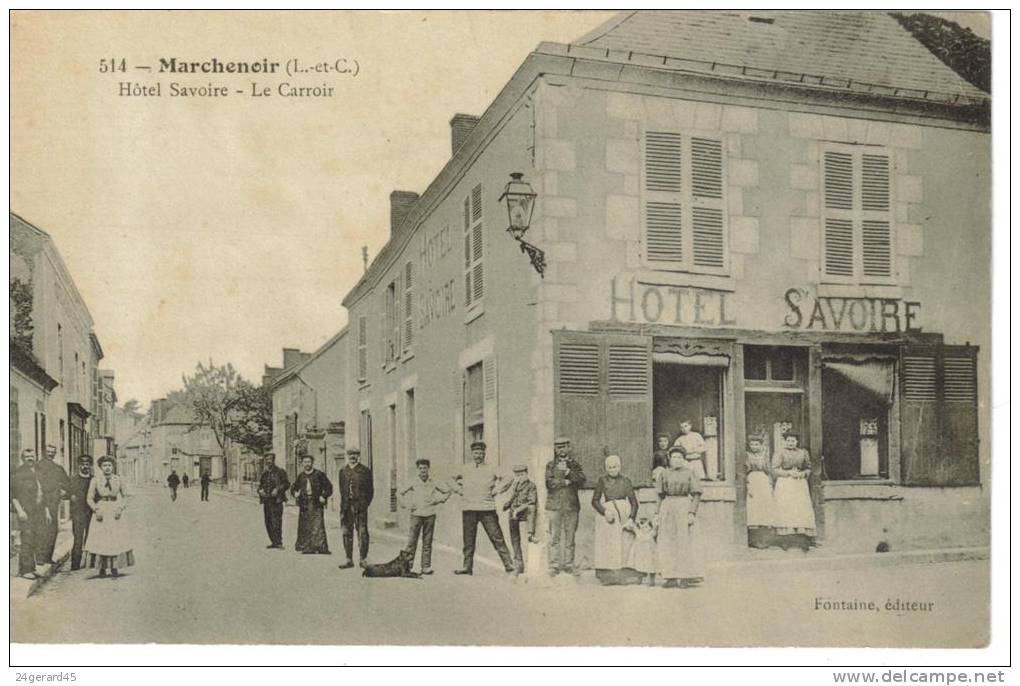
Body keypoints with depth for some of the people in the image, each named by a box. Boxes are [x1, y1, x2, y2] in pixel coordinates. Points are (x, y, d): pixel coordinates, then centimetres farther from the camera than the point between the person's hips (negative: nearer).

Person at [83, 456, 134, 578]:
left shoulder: (118, 480, 3)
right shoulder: (95, 480, -1)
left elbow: (124, 497, 12)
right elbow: (90, 498, 3)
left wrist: (120, 508, -3)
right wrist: (96, 510, -11)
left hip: (114, 513, 1)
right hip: (100, 513, -1)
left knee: (116, 539, -3)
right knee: (99, 539, -5)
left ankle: (115, 567, 4)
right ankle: (102, 568, 3)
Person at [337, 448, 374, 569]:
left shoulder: (365, 471, 3)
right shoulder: (343, 471, 14)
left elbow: (370, 490, 4)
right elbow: (342, 489, 17)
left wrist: (365, 504, -1)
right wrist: (344, 504, 8)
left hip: (360, 506, -4)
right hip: (346, 507, 4)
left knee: (362, 533, -5)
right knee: (347, 533, 5)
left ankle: (362, 560, 1)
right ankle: (349, 560, 12)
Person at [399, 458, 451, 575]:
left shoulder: (434, 483, 4)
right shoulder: (413, 483, 3)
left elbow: (448, 491, 15)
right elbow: (402, 493, 16)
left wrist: (439, 500, 5)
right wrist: (408, 505, 7)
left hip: (430, 515, 1)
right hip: (416, 514, -1)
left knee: (427, 542, 5)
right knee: (412, 540, -6)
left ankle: (426, 566, 9)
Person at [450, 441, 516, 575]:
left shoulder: (491, 470, 4)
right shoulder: (464, 471, 9)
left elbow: (507, 480, 10)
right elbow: (452, 481, 24)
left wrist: (495, 491, 3)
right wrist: (461, 491, 10)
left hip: (487, 509, -2)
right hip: (468, 510, 2)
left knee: (497, 537, -4)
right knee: (468, 540, 5)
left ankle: (509, 565, -2)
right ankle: (467, 566, 14)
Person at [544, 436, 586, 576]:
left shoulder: (575, 464, 13)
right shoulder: (550, 465, 9)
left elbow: (581, 481, -3)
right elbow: (549, 483, -5)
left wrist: (568, 471, -12)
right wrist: (566, 482, -10)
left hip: (571, 505, 1)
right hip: (555, 505, -1)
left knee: (570, 537, 2)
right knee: (554, 537, -4)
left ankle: (568, 565, 9)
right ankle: (554, 566, 0)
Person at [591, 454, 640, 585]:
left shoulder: (625, 481, 5)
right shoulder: (602, 480, 4)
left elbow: (634, 502, 6)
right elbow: (595, 501, 3)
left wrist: (631, 519, -8)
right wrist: (605, 512, -14)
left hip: (624, 514, 1)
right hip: (607, 513, -1)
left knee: (625, 544, -3)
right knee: (608, 545, -3)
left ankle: (624, 574, -2)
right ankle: (608, 574, -2)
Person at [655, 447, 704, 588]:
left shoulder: (690, 473, 0)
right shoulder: (663, 474, 10)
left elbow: (697, 495, -4)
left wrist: (692, 513, -14)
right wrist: (659, 515, 10)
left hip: (684, 508, -4)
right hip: (668, 509, 4)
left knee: (684, 543, -2)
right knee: (667, 543, 1)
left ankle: (685, 577, 4)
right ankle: (671, 578, 5)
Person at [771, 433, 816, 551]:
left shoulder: (803, 453, 14)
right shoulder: (779, 453, 4)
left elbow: (809, 469, 16)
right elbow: (775, 469, -2)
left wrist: (802, 473, -5)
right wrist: (788, 473, -13)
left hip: (800, 485, 3)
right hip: (784, 485, -3)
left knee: (802, 509, -8)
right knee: (786, 510, -10)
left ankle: (802, 541, -7)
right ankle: (787, 541, -10)